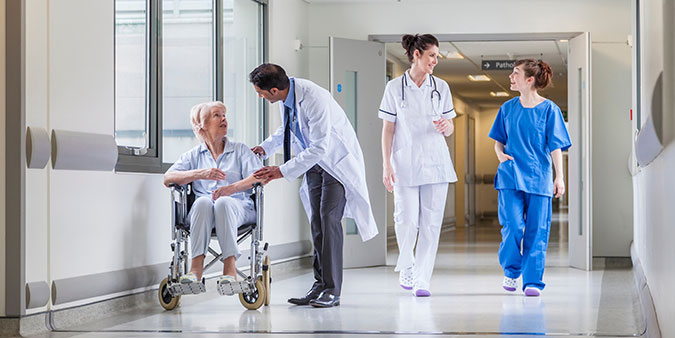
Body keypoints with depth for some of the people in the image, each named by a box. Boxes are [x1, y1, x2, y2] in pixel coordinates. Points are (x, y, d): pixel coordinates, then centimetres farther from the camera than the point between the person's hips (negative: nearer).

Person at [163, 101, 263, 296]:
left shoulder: (240, 150, 21)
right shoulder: (193, 155, 22)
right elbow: (168, 178, 5)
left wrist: (232, 188, -17)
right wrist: (200, 174, -12)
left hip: (238, 207, -1)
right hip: (203, 210, 1)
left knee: (223, 203, -37)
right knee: (202, 202, -35)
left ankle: (230, 269, -48)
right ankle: (196, 268, -46)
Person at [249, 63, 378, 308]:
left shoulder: (315, 100, -32)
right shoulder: (287, 94, -6)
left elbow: (319, 149, -32)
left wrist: (283, 171, -31)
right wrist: (266, 147, 4)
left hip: (337, 160, -8)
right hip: (314, 161, 8)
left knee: (329, 219, -15)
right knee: (316, 222, 5)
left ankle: (332, 290, -12)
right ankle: (320, 285, 8)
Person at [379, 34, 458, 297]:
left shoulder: (441, 87, 7)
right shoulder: (395, 87, 1)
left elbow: (450, 129, 12)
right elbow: (388, 129, 1)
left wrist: (445, 125, -12)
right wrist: (386, 165, -6)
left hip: (436, 163, 2)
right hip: (405, 163, -2)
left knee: (431, 222, -3)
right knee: (406, 220, -7)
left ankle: (422, 280, 3)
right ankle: (406, 266, 22)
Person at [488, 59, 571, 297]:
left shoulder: (548, 109, -1)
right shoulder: (508, 108, 9)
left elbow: (556, 146, 0)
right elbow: (498, 139, 19)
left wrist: (559, 177, -6)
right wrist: (500, 153, -3)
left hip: (538, 177, -2)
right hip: (511, 176, 2)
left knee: (537, 230, -1)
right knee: (512, 226, -10)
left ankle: (532, 282, 5)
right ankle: (511, 271, 13)